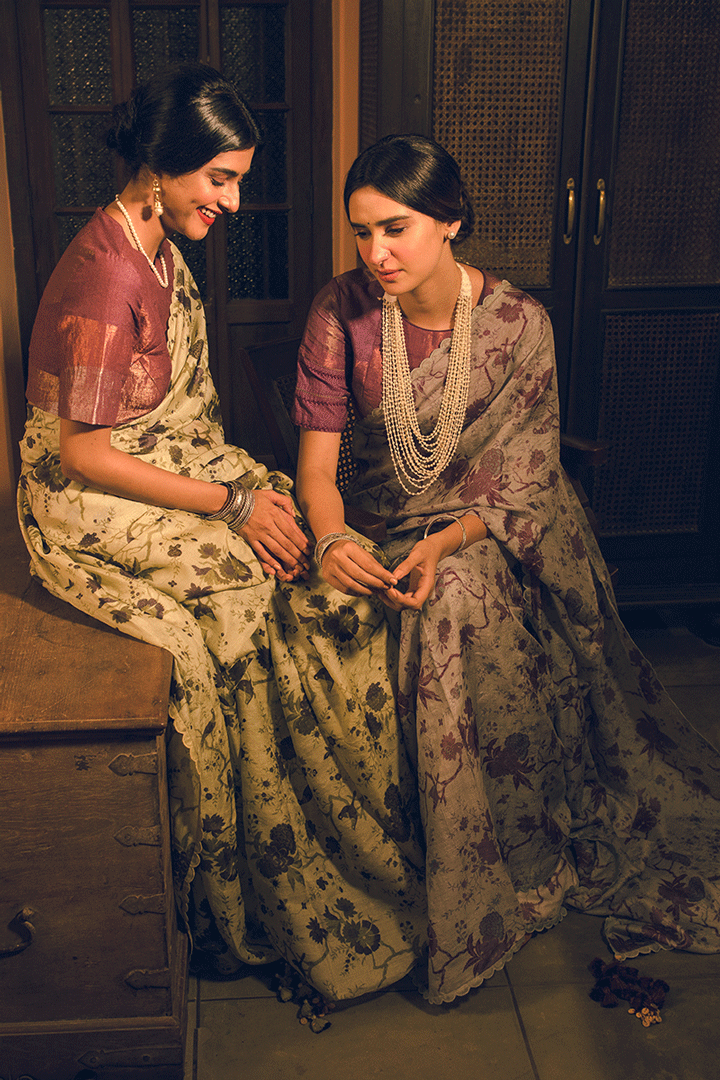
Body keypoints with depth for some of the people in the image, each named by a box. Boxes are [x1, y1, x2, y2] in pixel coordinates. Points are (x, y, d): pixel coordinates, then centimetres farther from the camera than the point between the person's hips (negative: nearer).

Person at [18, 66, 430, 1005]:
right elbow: (84, 454, -22)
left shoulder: (162, 248, 7)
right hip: (90, 508, -9)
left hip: (173, 466, 9)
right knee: (289, 583, -18)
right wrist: (231, 502, -19)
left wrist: (244, 484, -5)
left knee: (319, 543, -7)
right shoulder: (104, 278, -23)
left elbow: (179, 407, 9)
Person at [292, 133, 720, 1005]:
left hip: (497, 532, -1)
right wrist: (330, 538, -29)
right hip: (385, 528, 1)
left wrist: (444, 545, -29)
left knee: (462, 596, -31)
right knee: (458, 609, -29)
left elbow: (523, 479, -11)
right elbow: (317, 463, -8)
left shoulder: (519, 322, -10)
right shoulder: (341, 312, -8)